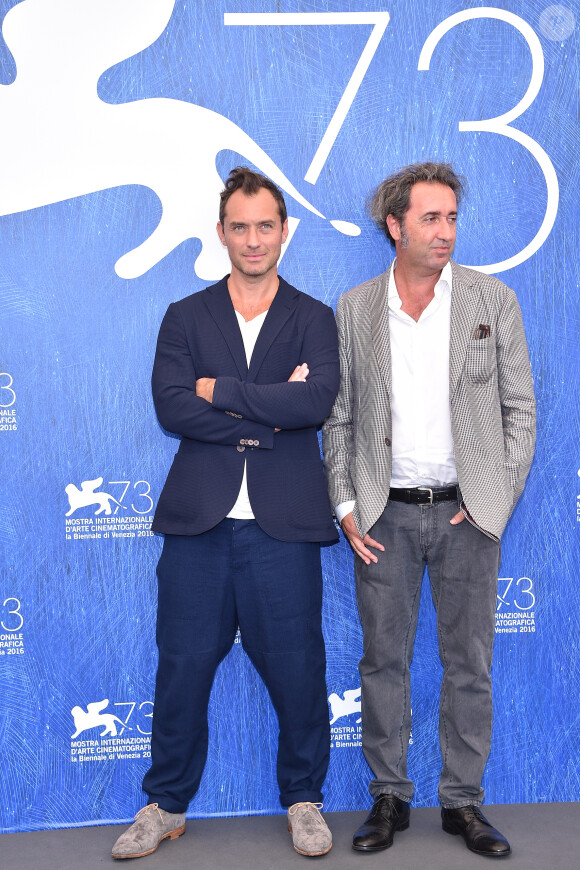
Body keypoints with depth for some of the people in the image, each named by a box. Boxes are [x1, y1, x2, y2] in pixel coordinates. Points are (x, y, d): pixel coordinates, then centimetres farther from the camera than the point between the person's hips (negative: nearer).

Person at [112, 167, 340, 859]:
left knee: (296, 669, 5)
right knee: (182, 667, 7)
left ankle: (303, 799, 26)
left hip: (282, 524, -1)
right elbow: (171, 406, -6)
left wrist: (222, 391, -10)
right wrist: (269, 413, -11)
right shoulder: (185, 317, 10)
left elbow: (319, 400, -11)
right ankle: (166, 806, 25)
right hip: (198, 522, 1)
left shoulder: (314, 319, 8)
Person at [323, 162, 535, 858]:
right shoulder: (354, 309, 4)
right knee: (383, 660, 8)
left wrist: (498, 498, -3)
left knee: (469, 663, 7)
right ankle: (389, 797, 23)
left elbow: (519, 407, 4)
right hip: (385, 514, 1)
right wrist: (346, 507, 0)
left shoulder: (493, 300, 2)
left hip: (465, 513, 0)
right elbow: (338, 416, 7)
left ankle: (463, 801, 22)